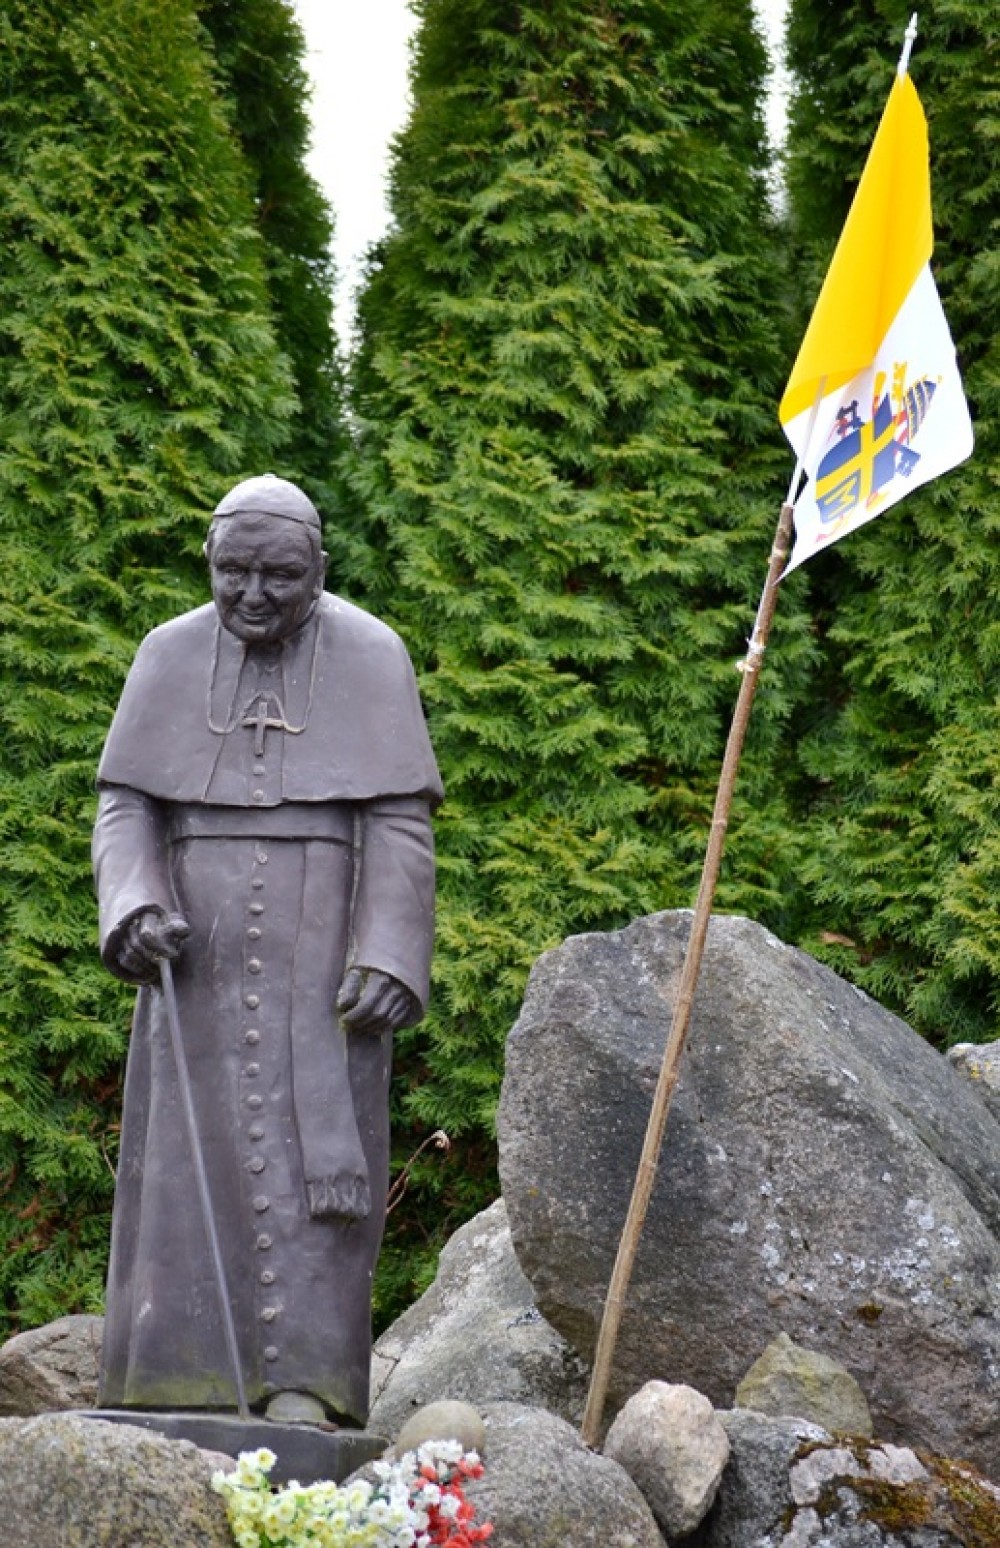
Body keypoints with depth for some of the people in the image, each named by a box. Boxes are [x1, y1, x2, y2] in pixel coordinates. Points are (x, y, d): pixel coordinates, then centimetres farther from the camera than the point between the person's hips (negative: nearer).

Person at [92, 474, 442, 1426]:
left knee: (312, 1151, -10)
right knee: (191, 1153, -1)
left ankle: (299, 1389, -12)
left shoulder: (371, 657, -1)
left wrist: (390, 959, -15)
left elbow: (399, 821, -4)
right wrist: (136, 912, -15)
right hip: (203, 951, 2)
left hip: (321, 953, -2)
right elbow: (126, 808, 4)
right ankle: (181, 1386, 2)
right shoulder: (170, 657, 6)